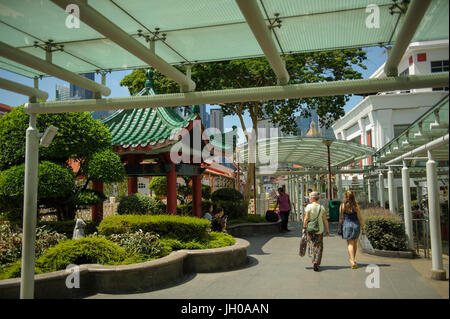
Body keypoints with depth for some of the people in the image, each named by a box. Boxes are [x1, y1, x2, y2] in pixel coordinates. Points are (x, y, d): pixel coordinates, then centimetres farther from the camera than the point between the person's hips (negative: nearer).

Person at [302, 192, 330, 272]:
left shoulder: (309, 206, -10)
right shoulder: (321, 207, -1)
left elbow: (306, 218, -12)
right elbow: (325, 220, 0)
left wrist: (304, 228, -4)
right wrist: (327, 230, 8)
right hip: (319, 230, 1)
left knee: (314, 245, 18)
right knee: (319, 247, 9)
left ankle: (315, 262, 21)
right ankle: (316, 263, 0)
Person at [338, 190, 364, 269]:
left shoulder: (342, 206, -7)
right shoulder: (356, 206, -6)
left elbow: (341, 218, -3)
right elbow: (359, 217, -3)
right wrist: (362, 227, 9)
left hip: (347, 225, -1)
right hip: (356, 225, 1)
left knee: (350, 244, 1)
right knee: (355, 243, 18)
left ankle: (353, 261, -11)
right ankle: (353, 259, 31)